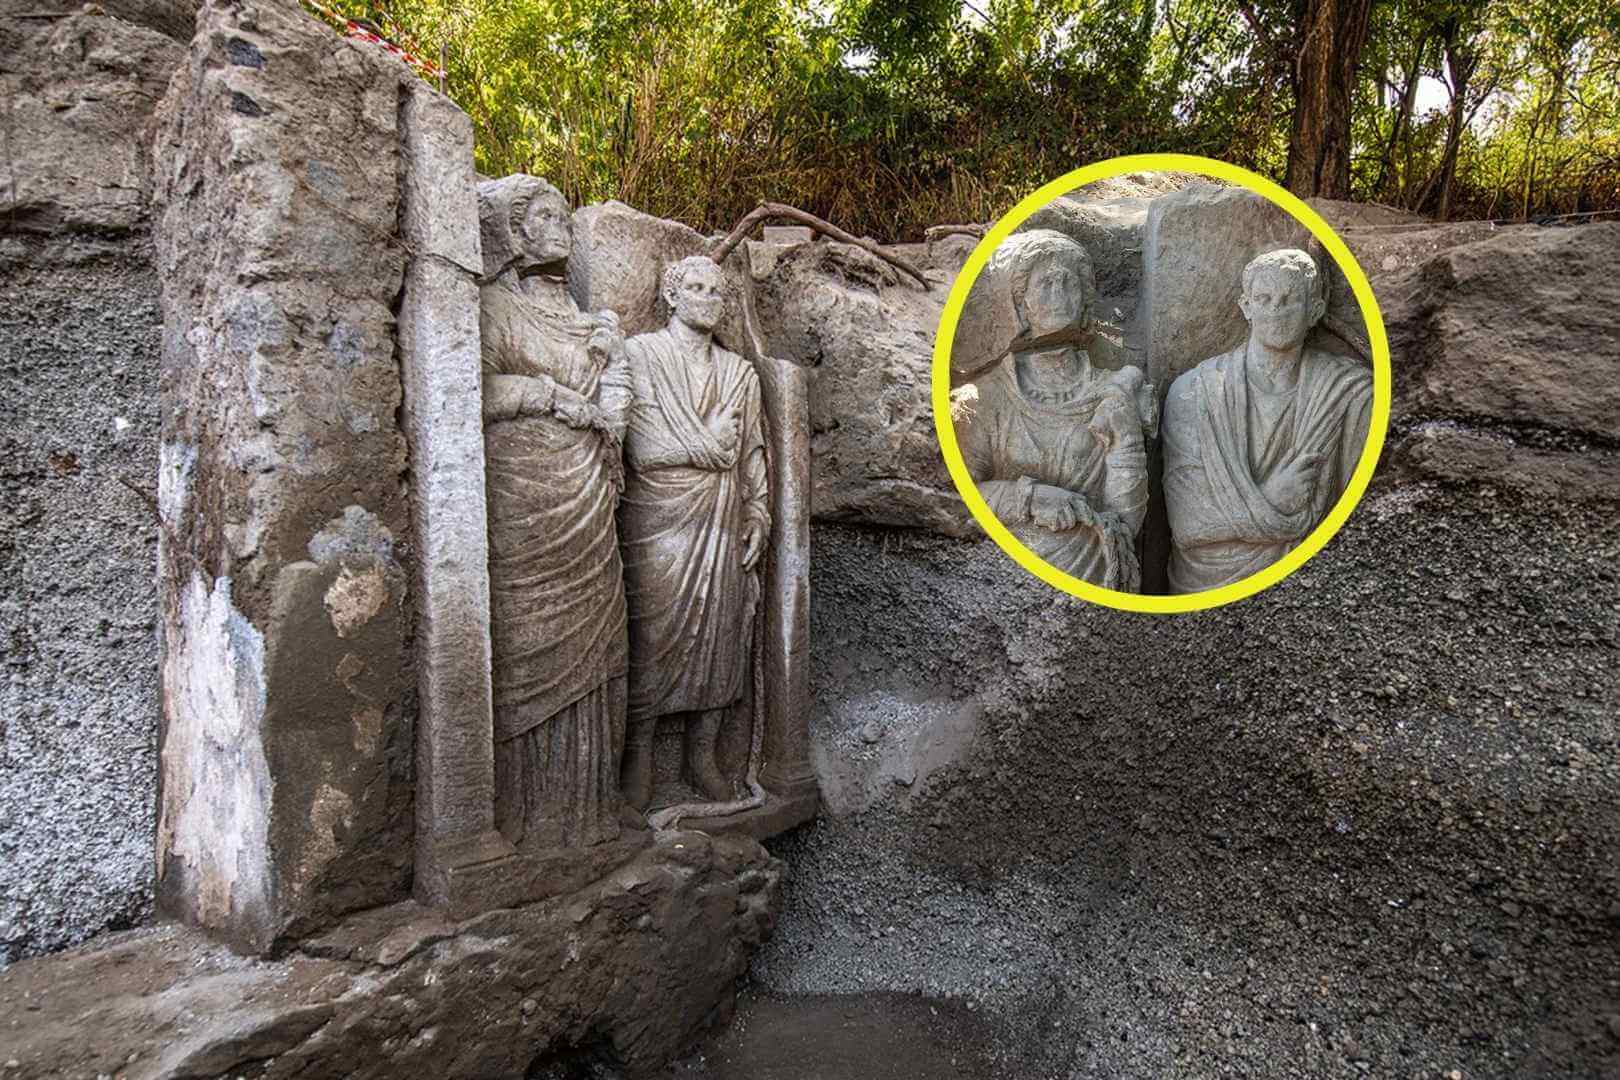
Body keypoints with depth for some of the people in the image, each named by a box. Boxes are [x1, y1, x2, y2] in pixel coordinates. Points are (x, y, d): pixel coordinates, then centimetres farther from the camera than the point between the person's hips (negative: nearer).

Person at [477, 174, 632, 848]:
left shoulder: (573, 316, 22)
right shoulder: (494, 306, 0)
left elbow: (612, 402, 20)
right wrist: (558, 399, -11)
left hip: (583, 501, 7)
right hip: (523, 495, -7)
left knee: (583, 644, 7)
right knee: (528, 647, -5)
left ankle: (579, 802, 16)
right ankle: (527, 810, 4)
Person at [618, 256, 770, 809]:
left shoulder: (739, 371, 16)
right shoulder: (639, 355, 1)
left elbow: (752, 453, 14)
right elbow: (643, 448, -9)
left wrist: (757, 516, 5)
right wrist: (713, 445, -4)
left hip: (721, 523, 4)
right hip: (658, 519, -4)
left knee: (718, 632, 5)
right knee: (653, 634, -2)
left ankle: (702, 754, 16)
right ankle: (639, 756, 10)